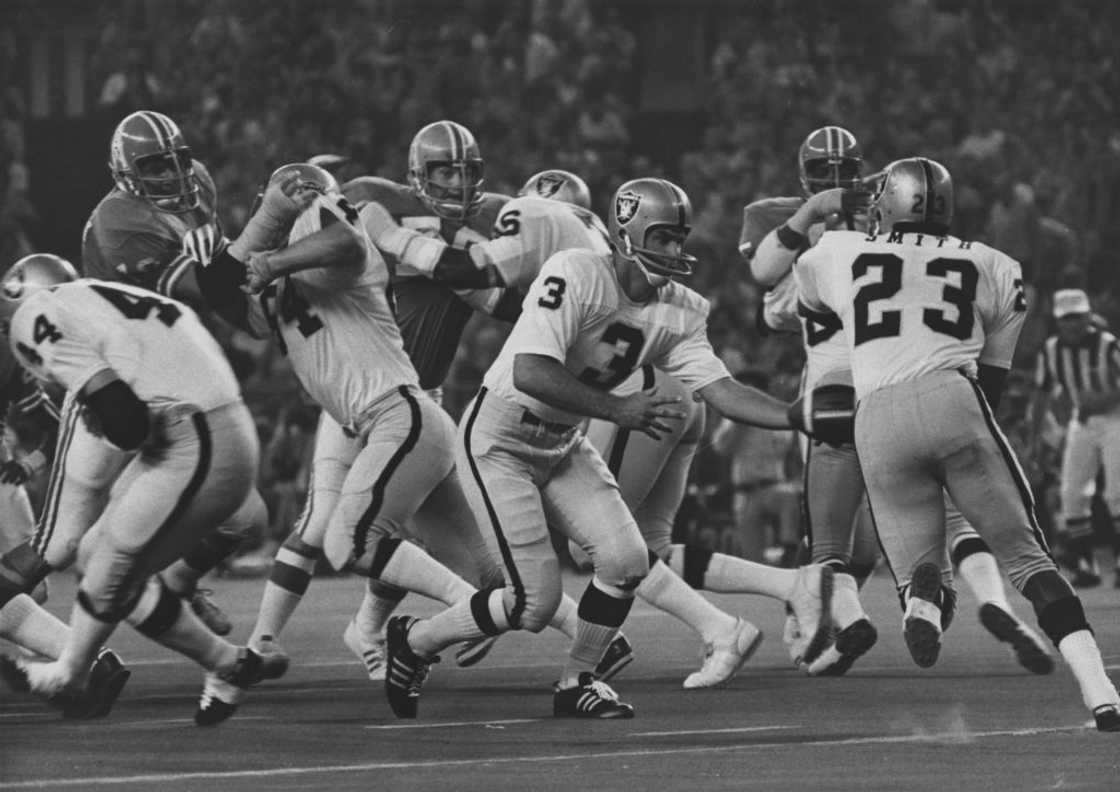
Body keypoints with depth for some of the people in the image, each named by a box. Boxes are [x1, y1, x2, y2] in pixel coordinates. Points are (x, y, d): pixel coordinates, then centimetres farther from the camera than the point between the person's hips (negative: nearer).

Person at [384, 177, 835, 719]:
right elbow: (530, 374, -34)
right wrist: (617, 409, -37)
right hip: (499, 441, -7)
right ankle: (413, 640, 13)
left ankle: (576, 684, 12)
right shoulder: (576, 275, -26)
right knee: (536, 602, -10)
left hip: (562, 446, 7)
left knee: (627, 560, -8)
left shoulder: (678, 313, -3)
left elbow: (722, 391, -8)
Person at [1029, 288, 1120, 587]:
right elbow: (1042, 394, 6)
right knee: (1073, 495, -2)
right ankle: (1083, 566, 5)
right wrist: (1034, 438, 6)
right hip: (1082, 424, 5)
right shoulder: (1051, 350, -4)